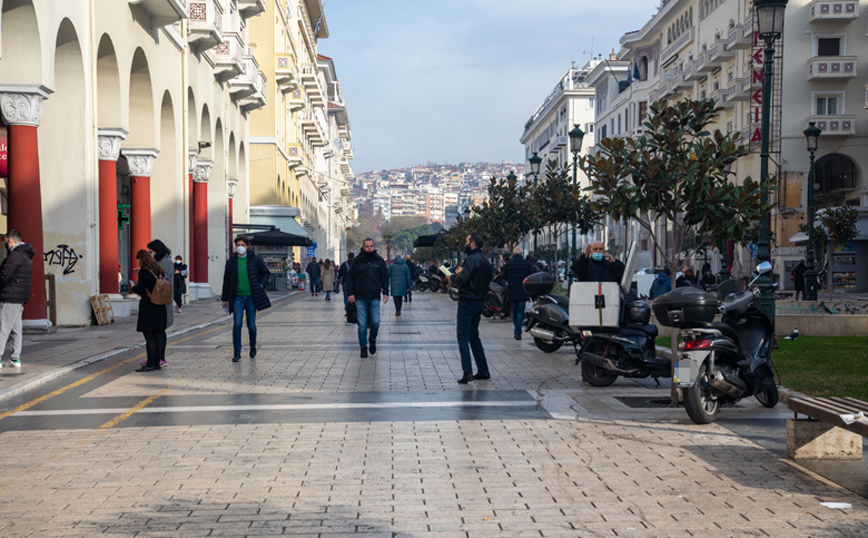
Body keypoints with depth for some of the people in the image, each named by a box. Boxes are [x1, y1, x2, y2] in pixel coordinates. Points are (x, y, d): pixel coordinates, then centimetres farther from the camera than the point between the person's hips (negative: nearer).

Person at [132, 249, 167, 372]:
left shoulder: (143, 271, -11)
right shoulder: (159, 270, 10)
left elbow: (140, 290, -13)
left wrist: (134, 287, 8)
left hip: (148, 307, -7)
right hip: (160, 307, 7)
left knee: (150, 337, -3)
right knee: (159, 334, 9)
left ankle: (151, 364, -1)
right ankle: (158, 362, 13)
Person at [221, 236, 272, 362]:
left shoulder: (255, 259, 2)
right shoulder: (231, 261, 4)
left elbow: (266, 273, 13)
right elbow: (226, 280, 10)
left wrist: (261, 285, -3)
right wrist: (224, 299, 11)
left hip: (251, 296, 0)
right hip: (237, 297, 0)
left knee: (251, 325, 7)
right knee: (237, 324, -10)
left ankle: (253, 349, 29)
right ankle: (237, 353, -5)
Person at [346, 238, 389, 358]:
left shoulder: (379, 261, 6)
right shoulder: (357, 261, 1)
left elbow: (385, 277, 12)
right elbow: (350, 277, 4)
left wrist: (385, 293, 2)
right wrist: (350, 293, -4)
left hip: (374, 298, 1)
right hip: (360, 298, -1)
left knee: (375, 322, -4)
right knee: (362, 324, 0)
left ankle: (372, 339, 24)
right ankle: (363, 347, 11)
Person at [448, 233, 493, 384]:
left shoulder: (472, 259, -16)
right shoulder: (484, 259, 14)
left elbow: (462, 279, -23)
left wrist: (452, 277, 0)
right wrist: (460, 274, 15)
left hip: (468, 301, -9)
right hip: (479, 301, 9)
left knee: (463, 336, -7)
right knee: (473, 336, 17)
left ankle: (467, 372, -13)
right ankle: (483, 371, 18)